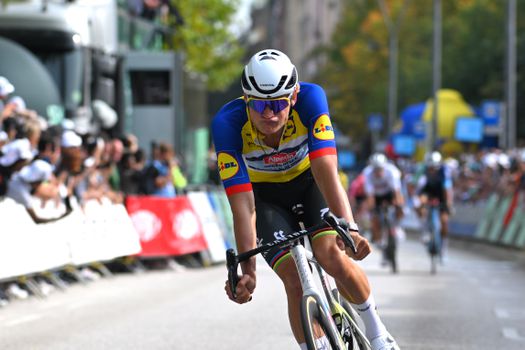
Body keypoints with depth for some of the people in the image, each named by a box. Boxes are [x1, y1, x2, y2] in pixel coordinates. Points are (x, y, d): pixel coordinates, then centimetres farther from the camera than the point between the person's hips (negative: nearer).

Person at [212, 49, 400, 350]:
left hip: (308, 181, 0)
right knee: (295, 280, -19)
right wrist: (247, 271, -41)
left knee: (331, 254, -23)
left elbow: (326, 170, -39)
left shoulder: (310, 98, -32)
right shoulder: (228, 123, -32)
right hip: (265, 195, 0)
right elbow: (243, 206, -34)